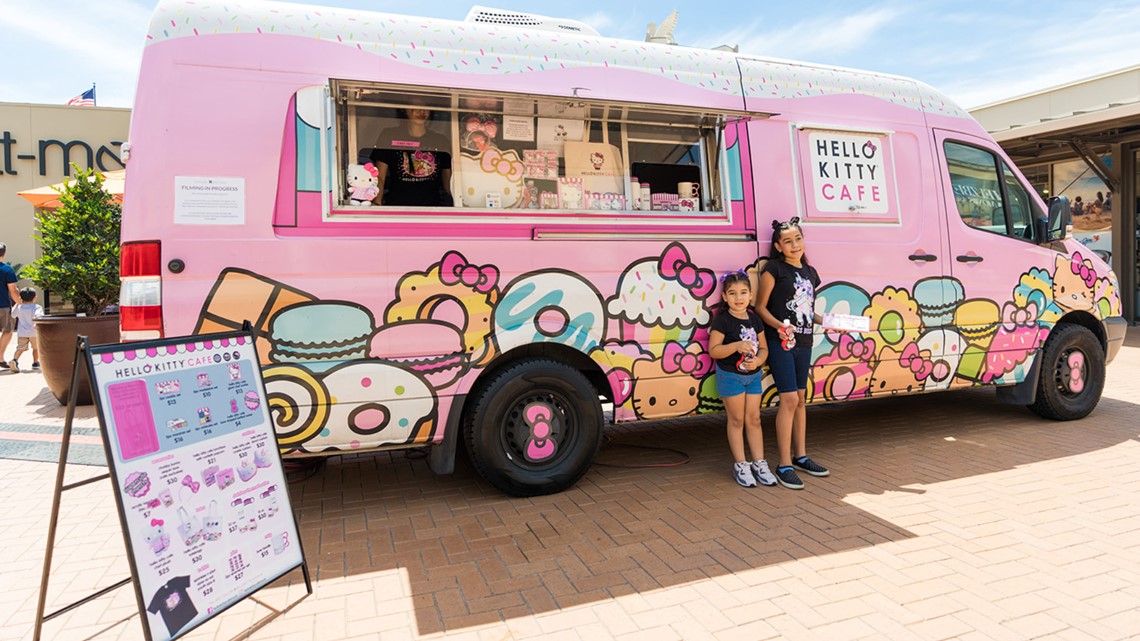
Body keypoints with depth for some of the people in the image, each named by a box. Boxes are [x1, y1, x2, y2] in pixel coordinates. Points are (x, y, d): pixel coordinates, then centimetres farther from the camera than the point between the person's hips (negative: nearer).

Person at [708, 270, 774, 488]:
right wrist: (737, 345, -29)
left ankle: (759, 463, 20)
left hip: (753, 375, 5)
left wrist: (758, 360, -13)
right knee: (737, 420, 5)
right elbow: (713, 350, -17)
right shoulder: (722, 320, -13)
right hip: (730, 376, -5)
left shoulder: (754, 319, 4)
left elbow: (763, 348, 8)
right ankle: (740, 465, 16)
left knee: (754, 419, 10)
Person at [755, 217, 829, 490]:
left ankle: (801, 456, 26)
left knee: (801, 398, 13)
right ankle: (784, 465, -3)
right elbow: (760, 306, -8)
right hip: (780, 343, -7)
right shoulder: (774, 268, -6)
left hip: (803, 343, 7)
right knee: (789, 399, -10)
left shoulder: (810, 272, 14)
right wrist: (780, 326, -22)